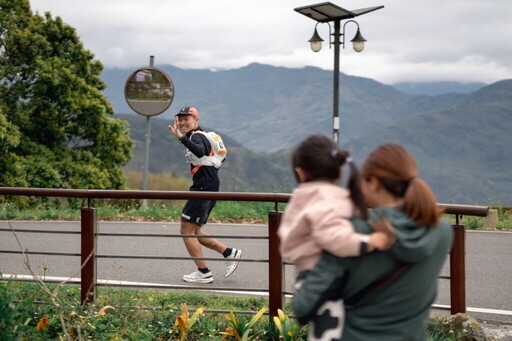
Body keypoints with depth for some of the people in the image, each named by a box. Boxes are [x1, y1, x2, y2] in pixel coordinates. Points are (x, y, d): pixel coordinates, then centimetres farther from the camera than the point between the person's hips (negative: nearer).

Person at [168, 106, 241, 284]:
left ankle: (204, 273, 0)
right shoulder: (200, 136, 20)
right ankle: (230, 253, 14)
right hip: (205, 189, 10)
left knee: (187, 230, -5)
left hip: (203, 189, -10)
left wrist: (181, 137, -46)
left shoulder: (196, 136, -12)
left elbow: (200, 152, -37)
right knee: (192, 232, 14)